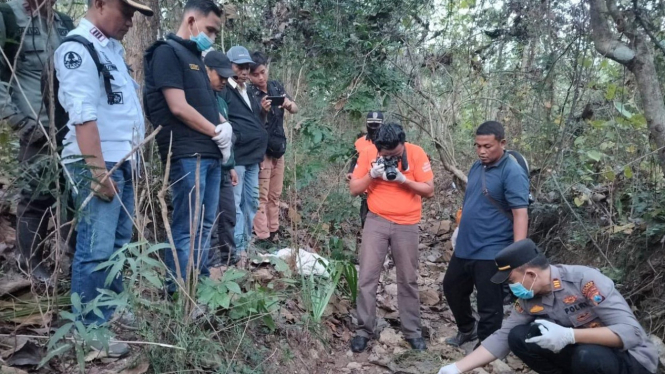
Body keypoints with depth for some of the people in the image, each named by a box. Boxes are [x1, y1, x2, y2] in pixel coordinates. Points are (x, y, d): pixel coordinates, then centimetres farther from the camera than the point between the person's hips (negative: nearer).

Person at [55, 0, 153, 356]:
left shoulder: (113, 48, 17)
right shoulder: (77, 48, -10)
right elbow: (83, 116, -18)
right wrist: (98, 170, -21)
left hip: (124, 161, 9)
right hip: (98, 163, -9)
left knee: (118, 244, 15)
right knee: (96, 251, -6)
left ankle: (113, 310, 28)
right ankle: (89, 330, 5)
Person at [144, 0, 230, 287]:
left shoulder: (194, 56, 22)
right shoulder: (167, 51, -6)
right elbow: (179, 107, -15)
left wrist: (225, 127, 3)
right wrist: (217, 133, -6)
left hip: (210, 153, 9)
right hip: (188, 155, -9)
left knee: (205, 225, 12)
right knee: (187, 228, -7)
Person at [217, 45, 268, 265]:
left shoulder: (248, 92, 20)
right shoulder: (224, 90, -6)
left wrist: (263, 111, 11)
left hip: (253, 155, 9)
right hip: (235, 155, -9)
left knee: (252, 201, 13)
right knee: (235, 203, -6)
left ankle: (246, 244, 23)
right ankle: (238, 249, -2)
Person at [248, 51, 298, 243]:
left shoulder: (276, 86, 4)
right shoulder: (249, 94, -11)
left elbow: (295, 110, 5)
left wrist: (289, 104, -18)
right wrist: (262, 111, -34)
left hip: (278, 148, 6)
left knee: (275, 195, 12)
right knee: (262, 197, -7)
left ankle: (273, 234, 21)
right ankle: (262, 238, -4)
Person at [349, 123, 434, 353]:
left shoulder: (416, 154, -8)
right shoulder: (368, 154, -4)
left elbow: (429, 190, -8)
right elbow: (354, 189, -2)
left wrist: (403, 179, -21)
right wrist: (372, 174, -18)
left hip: (407, 225, 0)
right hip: (376, 222, 1)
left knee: (408, 280, 9)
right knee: (367, 277, -1)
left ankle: (412, 331, 21)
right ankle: (364, 330, 11)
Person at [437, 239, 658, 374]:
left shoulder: (586, 281, -27)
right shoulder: (528, 299, -8)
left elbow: (631, 332, -30)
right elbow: (502, 338, -7)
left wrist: (569, 335, -40)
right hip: (579, 351, 5)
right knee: (518, 337, -14)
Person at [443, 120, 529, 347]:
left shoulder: (512, 173, -15)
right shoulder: (477, 167, 9)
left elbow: (520, 214, -22)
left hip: (491, 252, -9)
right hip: (465, 247, 9)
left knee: (489, 306, 3)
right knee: (452, 287, 24)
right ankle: (466, 330, 47)